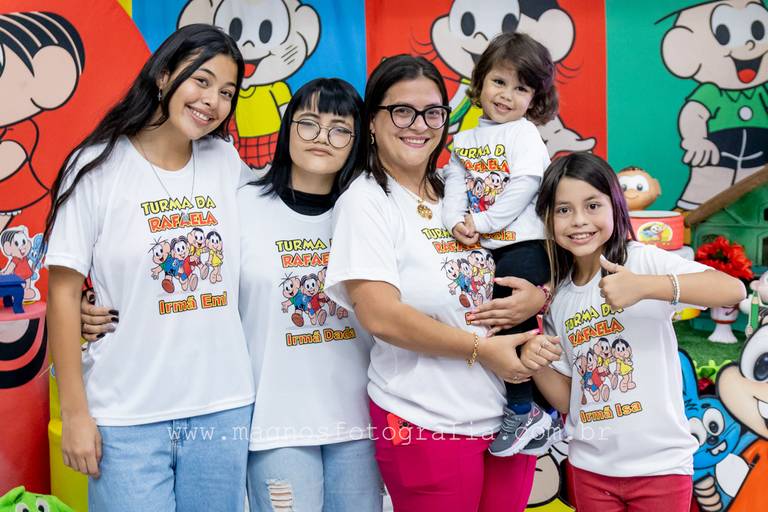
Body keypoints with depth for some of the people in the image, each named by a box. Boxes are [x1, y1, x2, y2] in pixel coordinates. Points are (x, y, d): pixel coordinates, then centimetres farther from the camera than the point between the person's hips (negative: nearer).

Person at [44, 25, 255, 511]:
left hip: (224, 407, 4)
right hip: (128, 418, -3)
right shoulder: (98, 166, -5)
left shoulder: (228, 162, 5)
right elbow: (64, 291, -5)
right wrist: (75, 413, -7)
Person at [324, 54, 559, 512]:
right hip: (428, 423, -6)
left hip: (508, 414, 6)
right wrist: (480, 349, -16)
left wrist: (535, 298, -7)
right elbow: (382, 317, -20)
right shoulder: (366, 201, -9)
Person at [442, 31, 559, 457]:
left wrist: (482, 222, -16)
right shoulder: (464, 140, 15)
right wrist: (456, 223, -13)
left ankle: (523, 413, 3)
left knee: (513, 323, -10)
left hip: (523, 246, -6)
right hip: (484, 251, 7)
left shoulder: (524, 134, -2)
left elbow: (523, 187, -14)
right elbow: (455, 184, 5)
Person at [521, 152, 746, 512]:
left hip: (659, 465, -4)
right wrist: (536, 365, -11)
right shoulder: (557, 298, 4)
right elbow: (567, 398, 7)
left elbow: (734, 290, -26)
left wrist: (643, 286, -36)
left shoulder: (643, 260, -10)